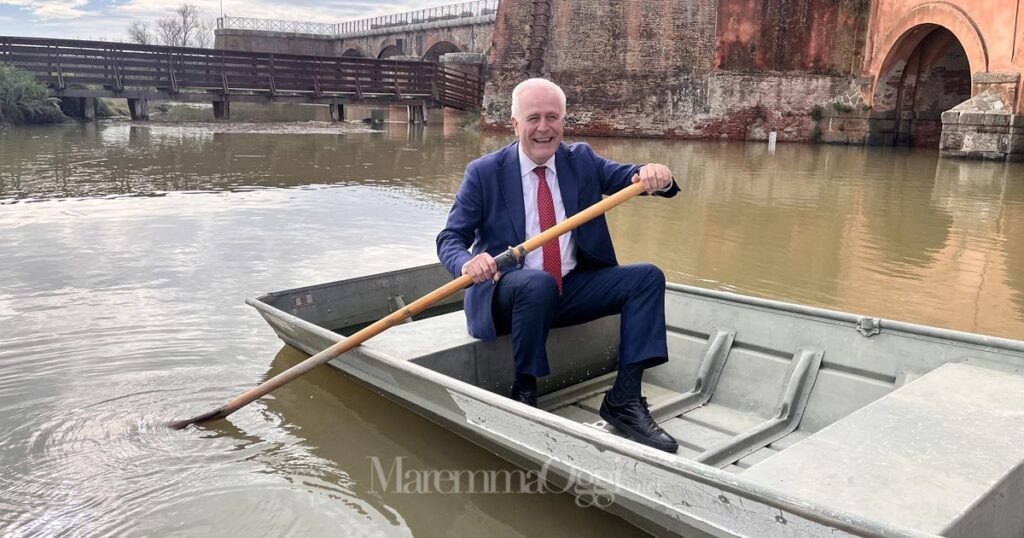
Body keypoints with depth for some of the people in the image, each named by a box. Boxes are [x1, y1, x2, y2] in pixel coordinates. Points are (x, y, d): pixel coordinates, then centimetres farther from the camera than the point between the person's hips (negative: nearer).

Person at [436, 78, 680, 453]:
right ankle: (523, 394, -18)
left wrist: (657, 175, -28)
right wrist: (468, 263, -30)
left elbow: (632, 177, -2)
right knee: (538, 282, -37)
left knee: (648, 277, -13)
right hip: (508, 292, -4)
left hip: (573, 288, 5)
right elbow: (450, 239, -6)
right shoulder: (484, 172, -3)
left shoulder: (582, 161, 7)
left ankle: (624, 400, -15)